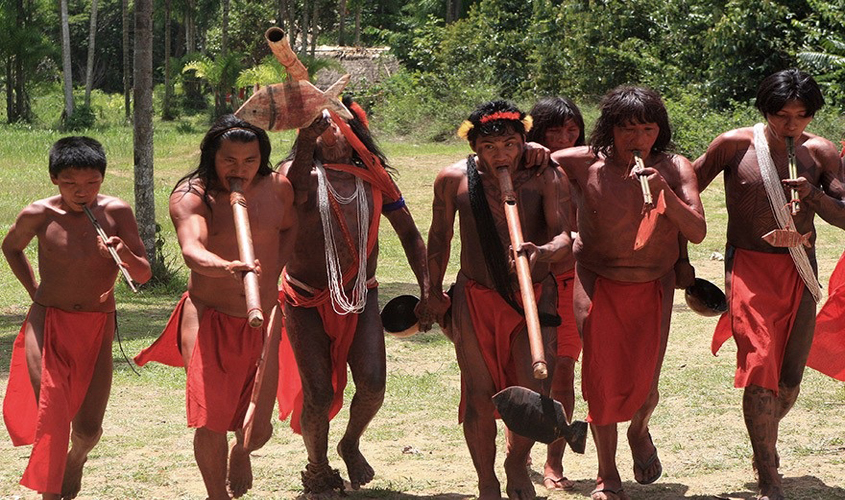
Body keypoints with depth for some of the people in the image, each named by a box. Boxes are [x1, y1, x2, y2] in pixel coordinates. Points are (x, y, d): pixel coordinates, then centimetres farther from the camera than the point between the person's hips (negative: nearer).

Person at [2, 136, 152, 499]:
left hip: (97, 328, 1)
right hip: (48, 322, -1)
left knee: (88, 430, 4)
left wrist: (126, 255, -29)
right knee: (52, 417, -14)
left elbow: (143, 275, -8)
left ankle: (76, 458, 40)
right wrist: (35, 292, 7)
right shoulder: (38, 216, -10)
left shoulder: (116, 213, -9)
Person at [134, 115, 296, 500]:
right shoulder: (191, 195, -13)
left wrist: (271, 273, 4)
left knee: (259, 427, 5)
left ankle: (241, 452, 42)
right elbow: (191, 251, -30)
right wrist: (226, 267, -52)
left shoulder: (277, 187, 0)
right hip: (210, 317, -3)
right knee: (209, 421, -8)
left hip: (263, 318, 3)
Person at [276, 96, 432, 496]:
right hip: (307, 300, -2)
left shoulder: (374, 177, 3)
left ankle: (351, 444, 20)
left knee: (372, 383, -13)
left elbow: (409, 233, 7)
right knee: (319, 393, -8)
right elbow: (292, 197, -31)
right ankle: (317, 468, 21)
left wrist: (427, 290, 0)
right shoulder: (300, 172, -6)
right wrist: (306, 141, -36)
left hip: (360, 297, 2)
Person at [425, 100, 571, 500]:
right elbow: (439, 237, 8)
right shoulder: (453, 179, -6)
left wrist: (545, 252, -41)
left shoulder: (544, 177, -10)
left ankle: (517, 463, 24)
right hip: (475, 298, 1)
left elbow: (563, 236, -19)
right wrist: (435, 293, 14)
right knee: (479, 393, 2)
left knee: (534, 392, -6)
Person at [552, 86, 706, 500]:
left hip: (653, 285, 1)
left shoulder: (674, 169, -8)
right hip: (597, 281, -1)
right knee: (601, 377, -4)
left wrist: (664, 193, -30)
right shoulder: (585, 165, -11)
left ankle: (639, 431, 35)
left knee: (643, 383, -2)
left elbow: (697, 232, -16)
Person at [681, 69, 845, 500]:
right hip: (749, 267, -3)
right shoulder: (735, 146, -4)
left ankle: (764, 440, 39)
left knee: (790, 380, 7)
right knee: (760, 369, -15)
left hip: (799, 269, 3)